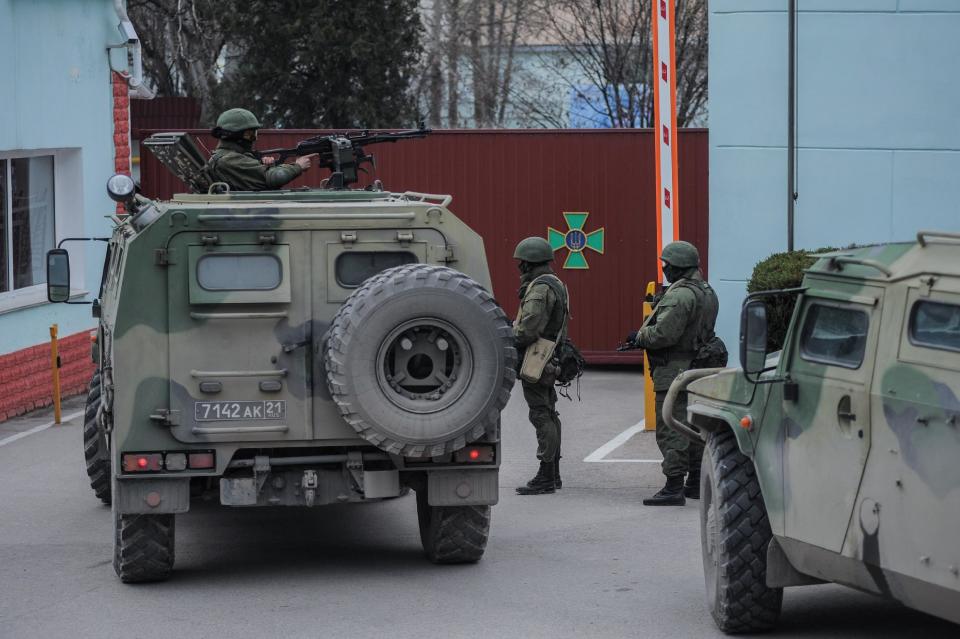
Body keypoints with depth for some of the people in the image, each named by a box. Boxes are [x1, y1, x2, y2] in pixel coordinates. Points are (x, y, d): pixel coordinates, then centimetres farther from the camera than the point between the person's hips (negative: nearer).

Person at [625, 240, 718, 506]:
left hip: (674, 371, -10)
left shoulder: (680, 296, -19)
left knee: (671, 430, -9)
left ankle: (674, 488, -11)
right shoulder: (708, 293, 14)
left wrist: (638, 337, -7)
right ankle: (696, 483, 24)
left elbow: (664, 334, -25)